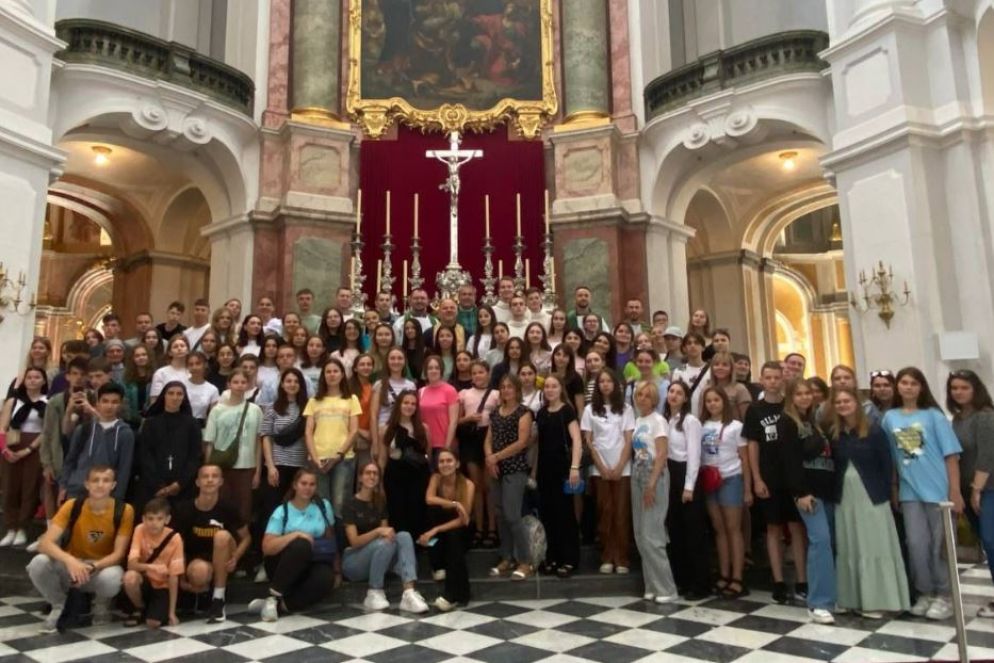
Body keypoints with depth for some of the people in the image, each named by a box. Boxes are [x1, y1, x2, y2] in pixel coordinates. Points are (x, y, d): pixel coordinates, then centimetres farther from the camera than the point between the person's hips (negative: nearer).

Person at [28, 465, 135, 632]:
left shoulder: (124, 510, -17)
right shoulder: (72, 505, -15)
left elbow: (118, 553, -15)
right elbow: (45, 543, -22)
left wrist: (93, 567, -33)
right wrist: (70, 561, -40)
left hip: (103, 567, -1)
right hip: (71, 566, 2)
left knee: (112, 577, -37)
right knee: (38, 563, -29)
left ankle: (102, 605, 3)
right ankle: (59, 606, 1)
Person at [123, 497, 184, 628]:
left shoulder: (174, 538, -18)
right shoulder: (140, 530, -14)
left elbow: (174, 576, -15)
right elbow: (131, 564, -21)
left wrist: (172, 612, -15)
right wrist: (152, 567, -42)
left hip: (163, 586, -2)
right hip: (145, 581, 2)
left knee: (153, 623, -25)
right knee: (130, 577, -32)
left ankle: (166, 611, 12)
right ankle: (140, 609, -1)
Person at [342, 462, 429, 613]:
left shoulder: (380, 502, 9)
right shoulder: (351, 504, -10)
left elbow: (385, 532, 5)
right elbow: (354, 541, -18)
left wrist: (388, 532, -19)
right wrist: (378, 531, -32)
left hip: (378, 555, 5)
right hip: (353, 562, -5)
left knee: (404, 536, -24)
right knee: (384, 543, -35)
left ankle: (409, 593, -41)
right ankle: (374, 594, -20)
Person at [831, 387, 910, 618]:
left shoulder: (874, 432, -4)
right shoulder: (834, 435, 5)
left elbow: (887, 465, -5)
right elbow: (833, 467, 6)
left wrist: (884, 494, -10)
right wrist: (833, 494, -3)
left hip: (871, 497, -3)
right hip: (845, 499, 4)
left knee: (874, 547, 0)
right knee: (849, 549, 8)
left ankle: (877, 600, 8)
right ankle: (854, 599, 16)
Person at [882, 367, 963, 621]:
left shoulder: (933, 415, -2)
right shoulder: (889, 418, 5)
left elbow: (951, 455, -4)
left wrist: (955, 491, -9)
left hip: (938, 490, -2)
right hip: (909, 493, 2)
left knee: (939, 545, 5)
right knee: (917, 545, 3)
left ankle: (943, 595, 19)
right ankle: (925, 593, 19)